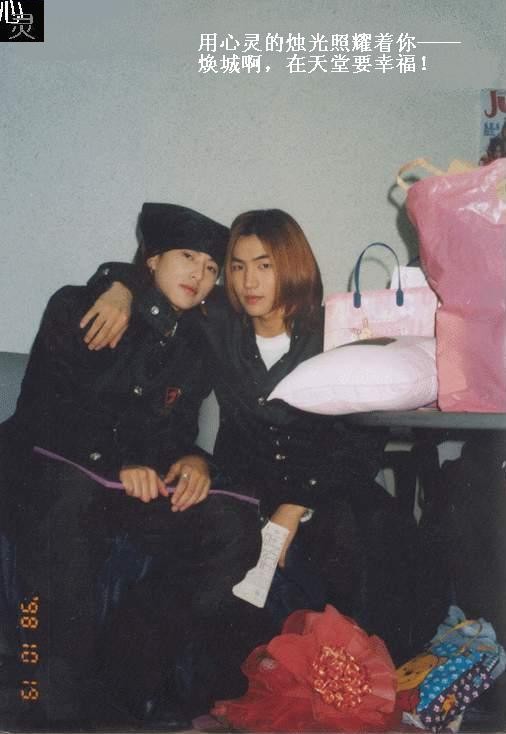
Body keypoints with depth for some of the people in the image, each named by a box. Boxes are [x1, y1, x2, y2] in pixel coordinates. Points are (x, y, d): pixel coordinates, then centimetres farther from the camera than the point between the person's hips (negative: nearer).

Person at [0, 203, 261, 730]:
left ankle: (134, 670, -9)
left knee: (234, 530, -21)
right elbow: (42, 410, -8)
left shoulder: (193, 350, 15)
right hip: (51, 472, -4)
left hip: (138, 487, 5)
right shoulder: (77, 309, 1)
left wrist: (193, 460, -7)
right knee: (69, 500, -41)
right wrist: (115, 464, -21)